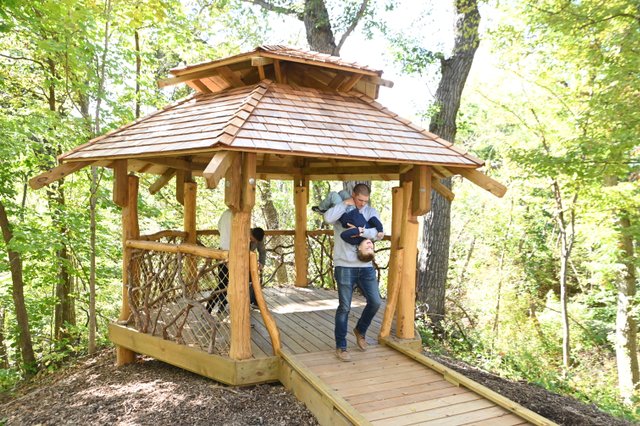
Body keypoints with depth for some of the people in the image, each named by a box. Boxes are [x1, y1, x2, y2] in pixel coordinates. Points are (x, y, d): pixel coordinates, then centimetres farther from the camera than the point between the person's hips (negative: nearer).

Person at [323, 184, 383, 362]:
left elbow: (379, 233, -6)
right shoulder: (341, 209, -2)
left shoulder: (371, 211, 7)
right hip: (345, 266, -4)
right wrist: (345, 203, -15)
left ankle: (360, 330, 32)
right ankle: (340, 347, 14)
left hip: (366, 266, 4)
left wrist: (361, 231, -21)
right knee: (344, 307, 1)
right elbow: (328, 218, -25)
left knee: (375, 302, 5)